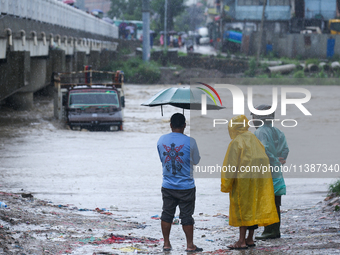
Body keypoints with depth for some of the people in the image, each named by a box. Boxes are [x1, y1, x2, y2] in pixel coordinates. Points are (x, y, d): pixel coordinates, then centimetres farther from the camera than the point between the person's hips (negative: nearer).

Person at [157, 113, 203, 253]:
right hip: (186, 186, -3)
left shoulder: (161, 140, -1)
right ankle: (190, 245, 11)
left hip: (167, 186, 3)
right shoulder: (190, 141, -13)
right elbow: (196, 161, 0)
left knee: (167, 214, 12)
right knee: (186, 216, 4)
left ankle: (166, 244, 17)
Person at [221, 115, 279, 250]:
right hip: (259, 179, 7)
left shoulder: (236, 142, -10)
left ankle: (242, 241, -5)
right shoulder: (254, 139, 11)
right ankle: (250, 239, 16)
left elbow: (231, 165, -12)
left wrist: (226, 185, -7)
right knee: (254, 207, 11)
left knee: (242, 208, -4)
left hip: (244, 180, -7)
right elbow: (263, 159, 14)